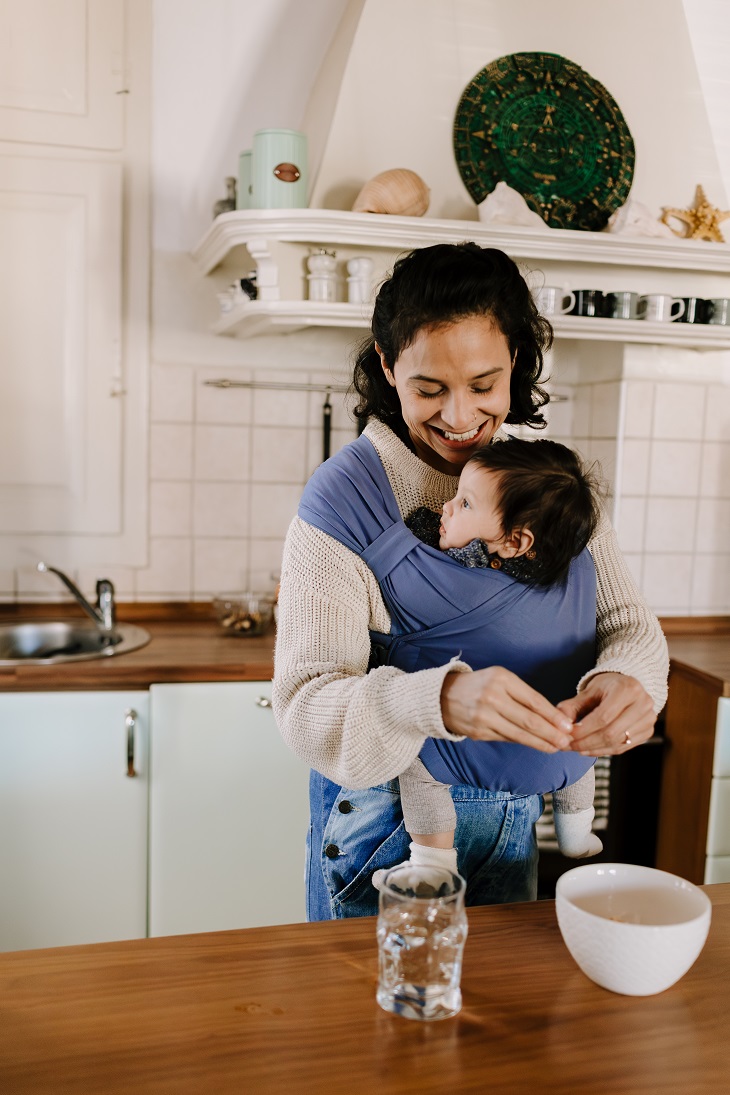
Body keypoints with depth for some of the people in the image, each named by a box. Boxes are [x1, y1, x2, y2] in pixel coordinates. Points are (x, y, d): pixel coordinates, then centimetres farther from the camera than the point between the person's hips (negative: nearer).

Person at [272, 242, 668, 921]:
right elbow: (305, 702, -24)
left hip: (512, 817, 5)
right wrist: (438, 701, -44)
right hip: (386, 821, -4)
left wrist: (627, 681, -31)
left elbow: (626, 622, -6)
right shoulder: (343, 500, -19)